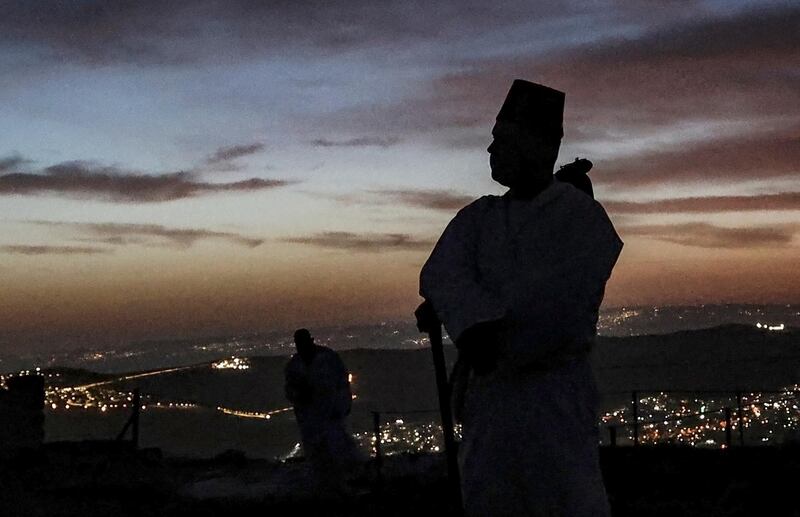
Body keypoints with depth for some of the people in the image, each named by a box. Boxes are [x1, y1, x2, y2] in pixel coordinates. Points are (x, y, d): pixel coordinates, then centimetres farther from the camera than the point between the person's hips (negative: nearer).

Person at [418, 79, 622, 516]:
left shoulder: (581, 215, -4)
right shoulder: (477, 218, 11)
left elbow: (555, 298, -16)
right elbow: (441, 275, -6)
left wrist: (451, 314, -14)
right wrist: (473, 324, -28)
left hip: (556, 394, -5)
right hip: (489, 390, 5)